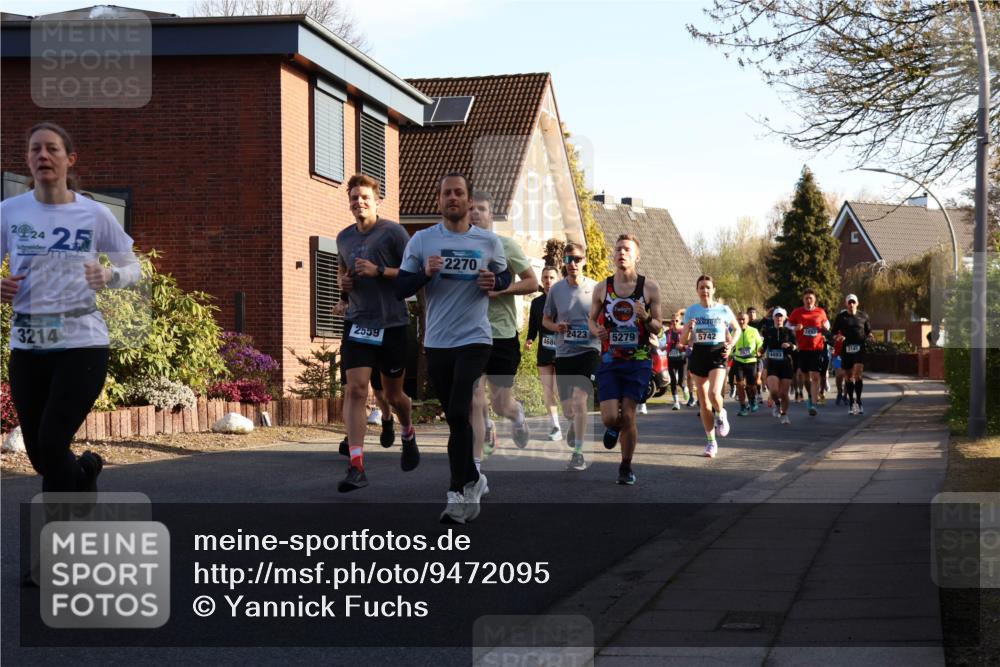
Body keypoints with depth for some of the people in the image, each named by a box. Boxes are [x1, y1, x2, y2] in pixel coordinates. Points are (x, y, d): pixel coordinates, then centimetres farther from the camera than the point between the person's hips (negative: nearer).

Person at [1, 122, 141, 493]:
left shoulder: (94, 215, -3)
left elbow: (133, 268, 7)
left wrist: (110, 275, -15)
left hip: (82, 344, -3)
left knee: (52, 443, -14)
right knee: (39, 455, 9)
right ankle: (85, 469, 44)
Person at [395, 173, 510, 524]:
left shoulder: (489, 241, 1)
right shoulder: (421, 240, 2)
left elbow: (506, 277, 16)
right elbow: (400, 288, 2)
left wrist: (495, 282, -7)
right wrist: (425, 273, -17)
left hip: (474, 339, -2)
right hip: (436, 341, 2)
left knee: (458, 413, -15)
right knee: (456, 417, 12)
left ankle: (459, 493, -10)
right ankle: (474, 481, 30)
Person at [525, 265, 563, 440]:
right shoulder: (536, 302, 12)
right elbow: (533, 326, 14)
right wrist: (529, 340, -3)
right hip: (544, 352, 5)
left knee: (559, 389, -11)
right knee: (547, 390, 2)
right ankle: (555, 426, 9)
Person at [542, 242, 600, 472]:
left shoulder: (595, 288, -2)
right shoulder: (556, 289, 3)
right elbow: (546, 320, 13)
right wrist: (557, 327, -8)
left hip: (589, 351, -3)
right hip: (563, 352, 3)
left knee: (579, 399, -21)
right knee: (568, 410, 10)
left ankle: (578, 453, -16)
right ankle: (575, 424, 47)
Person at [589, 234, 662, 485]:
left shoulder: (650, 287, -1)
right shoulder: (602, 288, 2)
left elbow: (658, 329, 4)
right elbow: (591, 318, 14)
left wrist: (646, 318, -18)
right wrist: (596, 330, -9)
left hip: (638, 361, -1)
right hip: (609, 361, 1)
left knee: (628, 416, -3)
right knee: (610, 417, -9)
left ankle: (626, 468, 15)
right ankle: (614, 427, 30)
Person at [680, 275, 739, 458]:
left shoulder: (724, 310, 0)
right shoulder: (691, 311, 3)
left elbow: (737, 329, 16)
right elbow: (683, 341, 3)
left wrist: (731, 345, -1)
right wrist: (688, 328, -17)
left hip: (718, 355, -2)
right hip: (698, 355, 2)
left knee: (714, 394, -25)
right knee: (703, 402, 4)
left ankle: (720, 414, 10)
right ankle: (711, 442, 16)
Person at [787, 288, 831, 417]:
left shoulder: (820, 312, 5)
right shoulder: (797, 312, 2)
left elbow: (826, 323, 22)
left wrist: (826, 327, -2)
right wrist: (795, 328, -12)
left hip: (817, 348, -1)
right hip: (802, 348, 1)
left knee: (815, 376, -11)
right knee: (805, 375, 13)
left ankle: (813, 405, -13)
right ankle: (811, 397, 38)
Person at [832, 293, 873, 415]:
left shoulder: (863, 316, 10)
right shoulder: (840, 317, 7)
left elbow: (868, 331, 19)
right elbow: (834, 333, 12)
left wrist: (869, 337, -3)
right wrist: (838, 337, -11)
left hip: (860, 348, -1)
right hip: (846, 349, 1)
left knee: (858, 373, -17)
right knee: (848, 377, 5)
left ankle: (858, 400, -7)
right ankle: (852, 403, 16)